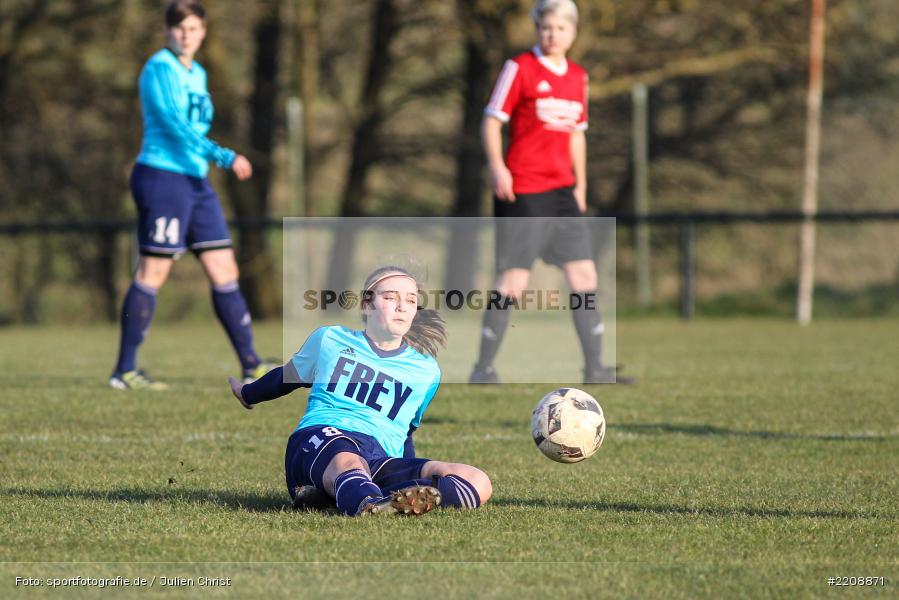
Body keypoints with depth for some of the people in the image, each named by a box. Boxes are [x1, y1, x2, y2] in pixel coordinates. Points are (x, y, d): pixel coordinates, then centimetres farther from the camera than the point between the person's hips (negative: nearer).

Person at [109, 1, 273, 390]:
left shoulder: (197, 75, 17)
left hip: (195, 182, 9)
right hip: (163, 178, -9)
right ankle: (124, 372, -1)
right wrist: (223, 157, -29)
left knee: (225, 272, 5)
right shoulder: (160, 68, -11)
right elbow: (174, 124, -22)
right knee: (152, 273, -7)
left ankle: (251, 367, 8)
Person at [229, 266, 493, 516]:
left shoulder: (426, 370, 22)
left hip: (382, 460, 2)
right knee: (347, 462, -42)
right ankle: (372, 505, -80)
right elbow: (287, 376, 37)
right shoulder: (330, 340, 18)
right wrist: (248, 394, 53)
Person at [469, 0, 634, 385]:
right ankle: (483, 368, 3)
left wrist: (580, 185, 18)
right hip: (522, 192, -6)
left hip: (561, 193, 6)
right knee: (513, 281, -6)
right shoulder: (519, 68, -5)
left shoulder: (577, 77, 13)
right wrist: (497, 166, -19)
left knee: (584, 274, 3)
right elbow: (491, 121, -6)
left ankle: (594, 368, 8)